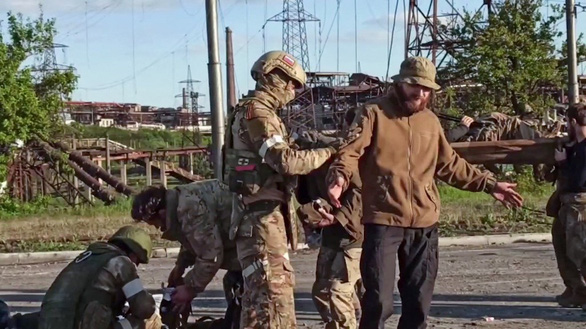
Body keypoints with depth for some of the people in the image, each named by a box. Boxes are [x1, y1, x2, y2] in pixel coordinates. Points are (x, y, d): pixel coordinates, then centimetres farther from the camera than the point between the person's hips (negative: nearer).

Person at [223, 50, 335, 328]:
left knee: (259, 289, 16)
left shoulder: (255, 111, 19)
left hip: (261, 212, 11)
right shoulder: (257, 113, -14)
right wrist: (328, 153, -13)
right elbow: (286, 161, -22)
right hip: (262, 212, -11)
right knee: (275, 288, -12)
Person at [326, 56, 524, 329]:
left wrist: (489, 184, 19)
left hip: (424, 223, 6)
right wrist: (340, 177, -33)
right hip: (383, 220, -6)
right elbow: (351, 151, -13)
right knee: (378, 300, -8)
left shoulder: (430, 121, 15)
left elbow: (450, 165, 23)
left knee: (419, 301, 12)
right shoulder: (374, 113, -2)